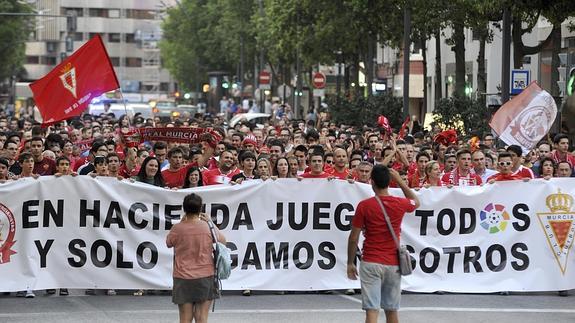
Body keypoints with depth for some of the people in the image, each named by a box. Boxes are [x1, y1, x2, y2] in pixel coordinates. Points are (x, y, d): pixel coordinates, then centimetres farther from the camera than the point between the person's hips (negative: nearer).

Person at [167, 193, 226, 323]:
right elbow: (223, 241, 12)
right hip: (205, 277, 1)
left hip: (183, 279, -1)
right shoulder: (209, 228, -7)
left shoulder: (177, 229, -10)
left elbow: (169, 243, 11)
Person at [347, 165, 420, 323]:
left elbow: (353, 238, -4)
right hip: (393, 264, 3)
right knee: (392, 310, 14)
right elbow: (416, 202, 24)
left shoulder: (364, 206, -8)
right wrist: (400, 180, 23)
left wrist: (350, 263, 7)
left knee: (372, 310, -7)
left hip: (371, 264, -3)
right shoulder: (400, 204, -1)